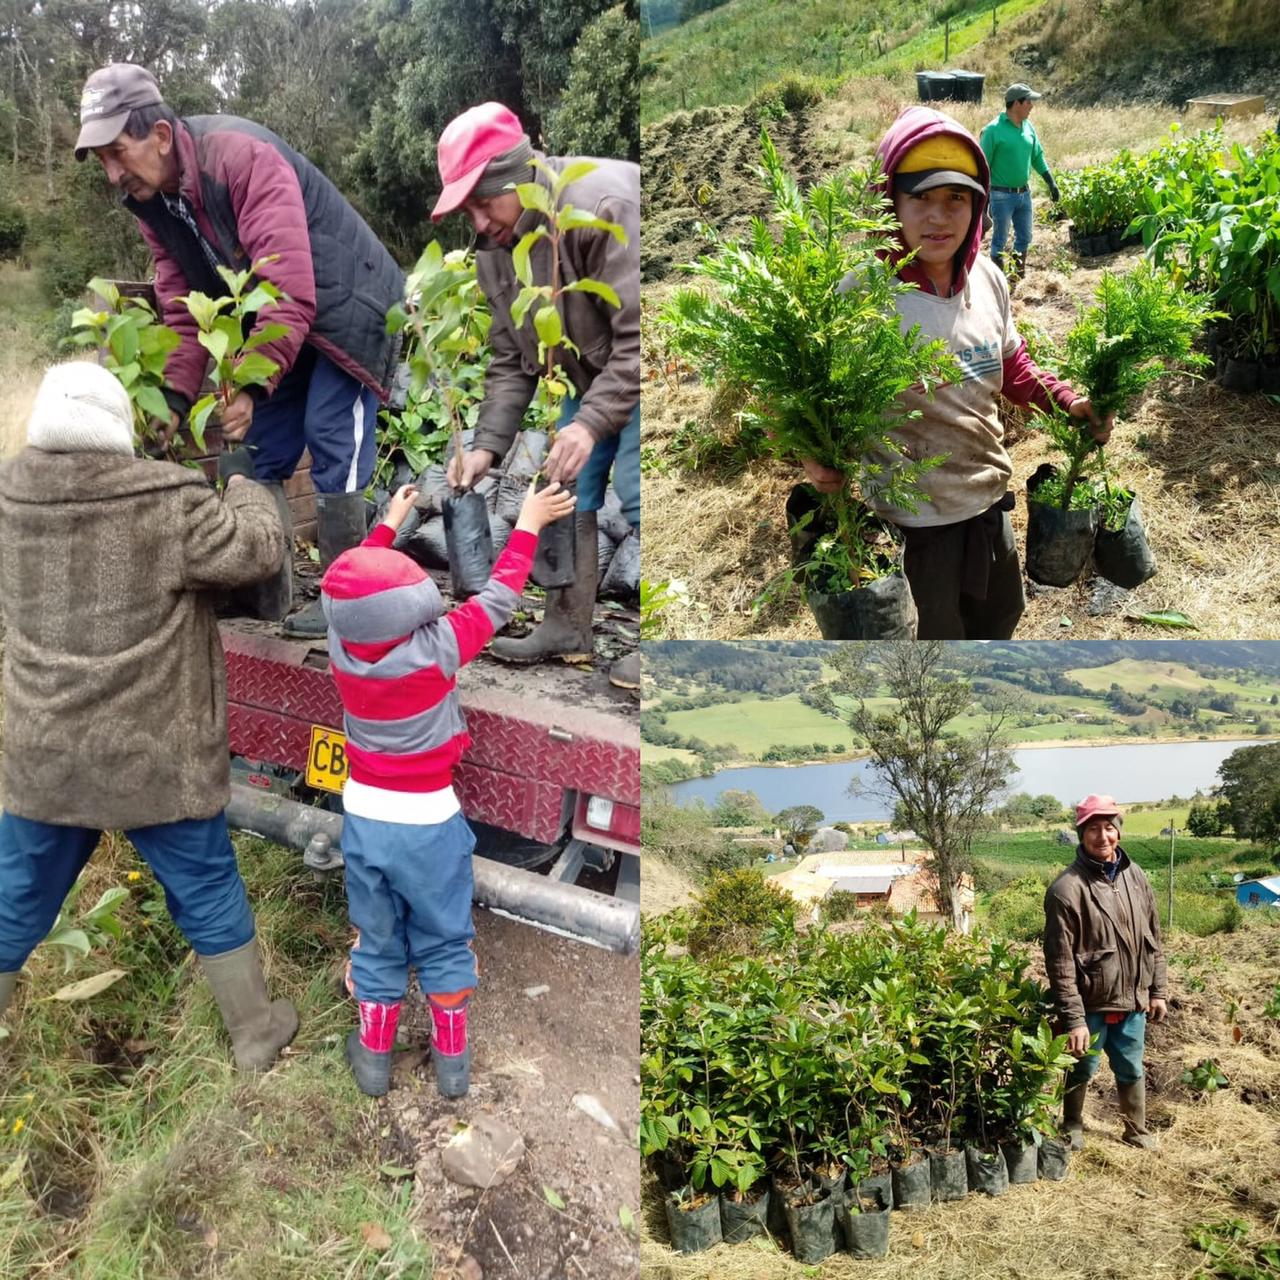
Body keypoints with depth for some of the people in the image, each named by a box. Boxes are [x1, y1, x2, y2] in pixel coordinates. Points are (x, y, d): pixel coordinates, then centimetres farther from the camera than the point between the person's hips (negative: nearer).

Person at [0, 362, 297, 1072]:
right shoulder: (167, 501, -17)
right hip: (157, 758, -3)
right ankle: (256, 1030, 31)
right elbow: (259, 549, -11)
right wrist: (240, 481, 7)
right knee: (208, 892, 15)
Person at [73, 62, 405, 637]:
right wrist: (176, 398, -13)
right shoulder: (150, 199, -3)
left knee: (331, 441, -13)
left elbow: (288, 289, -36)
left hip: (347, 306, -8)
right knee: (260, 447, 6)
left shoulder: (244, 158, -29)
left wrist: (253, 386, -40)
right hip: (272, 322, 8)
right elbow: (184, 311, 0)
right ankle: (269, 589, 16)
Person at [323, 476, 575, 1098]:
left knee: (376, 941, 18)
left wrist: (388, 523, 22)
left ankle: (374, 1057, 31)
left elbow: (355, 586, 8)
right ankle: (453, 1059, 27)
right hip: (428, 821, -3)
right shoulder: (436, 650, -22)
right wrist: (528, 524, 1)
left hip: (364, 817, 3)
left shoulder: (341, 649, -11)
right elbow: (497, 598, -11)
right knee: (443, 942, 15)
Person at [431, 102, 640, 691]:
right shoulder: (495, 249, -4)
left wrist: (592, 422, -36)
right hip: (593, 375, 8)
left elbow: (638, 337, -31)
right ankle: (567, 626, 14)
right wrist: (488, 443, -11)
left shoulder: (604, 206, -30)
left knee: (634, 490, -18)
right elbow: (511, 360, 1)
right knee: (567, 486, 3)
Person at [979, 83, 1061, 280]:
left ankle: (1020, 274, 28)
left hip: (1024, 193, 6)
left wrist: (1051, 183, 13)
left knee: (1024, 237, 13)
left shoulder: (1028, 127, 6)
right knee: (1000, 240, 5)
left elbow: (1037, 157, 15)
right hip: (1002, 195, -6)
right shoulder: (993, 130, -13)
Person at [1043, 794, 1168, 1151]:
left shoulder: (1135, 876, 0)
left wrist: (1158, 990, 9)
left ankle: (1137, 1130, 40)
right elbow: (1060, 962, -18)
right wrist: (1073, 1019, -19)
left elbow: (1153, 939, 11)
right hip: (1089, 1004, -4)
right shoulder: (1067, 889, -19)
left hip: (1133, 1001, 4)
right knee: (1082, 1070, 15)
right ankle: (1073, 1126, 38)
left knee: (1131, 1070, 20)